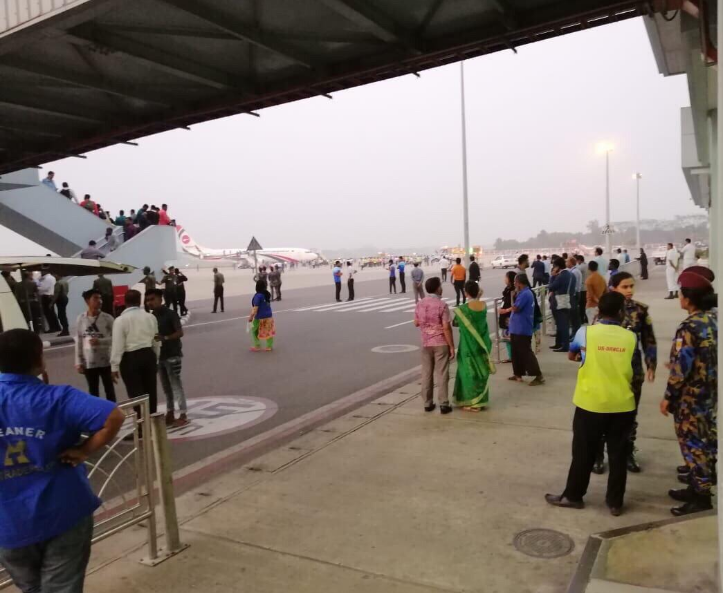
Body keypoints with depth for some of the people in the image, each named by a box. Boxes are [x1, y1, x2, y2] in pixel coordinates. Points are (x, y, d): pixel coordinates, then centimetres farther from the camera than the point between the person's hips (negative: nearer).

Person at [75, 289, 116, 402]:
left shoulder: (107, 318, -7)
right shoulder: (80, 319, -3)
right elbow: (78, 342, 2)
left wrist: (100, 341, -21)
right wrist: (78, 362, 2)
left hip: (106, 361, -1)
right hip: (88, 362, 1)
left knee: (109, 389, 10)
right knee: (93, 390, 13)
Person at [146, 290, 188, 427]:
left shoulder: (170, 314, -10)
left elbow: (180, 332, -16)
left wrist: (164, 338, -30)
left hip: (172, 354, -6)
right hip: (159, 355, 7)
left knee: (176, 385, -6)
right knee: (166, 387, 11)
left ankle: (183, 415, -2)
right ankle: (170, 414, 19)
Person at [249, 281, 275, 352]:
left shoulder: (258, 296, -18)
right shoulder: (267, 294, 5)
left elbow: (255, 308, -20)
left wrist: (251, 317, -14)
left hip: (260, 317, -7)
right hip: (269, 316, 7)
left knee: (254, 331, 12)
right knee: (269, 331, 13)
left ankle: (257, 347, 15)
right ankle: (269, 346, 18)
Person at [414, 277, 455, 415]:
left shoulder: (419, 304, 2)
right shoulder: (442, 305, -15)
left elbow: (416, 323, 12)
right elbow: (446, 327, -16)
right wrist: (452, 346, -10)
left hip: (425, 343, 5)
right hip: (441, 343, -4)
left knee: (426, 374, 11)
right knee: (442, 374, 2)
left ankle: (427, 403, 17)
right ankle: (443, 404, 6)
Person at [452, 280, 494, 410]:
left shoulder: (463, 309, -18)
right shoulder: (483, 305, -5)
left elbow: (455, 323, -2)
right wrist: (478, 297, 12)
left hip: (469, 345, -5)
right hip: (482, 343, 5)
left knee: (469, 372, 6)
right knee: (481, 371, 15)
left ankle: (472, 402, 12)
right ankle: (481, 401, 25)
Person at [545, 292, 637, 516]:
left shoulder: (585, 332, -7)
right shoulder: (630, 337, -3)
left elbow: (571, 355, 11)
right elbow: (633, 372, 8)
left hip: (591, 403, -1)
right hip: (622, 405, 2)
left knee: (583, 452, 10)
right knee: (618, 454, 13)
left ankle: (573, 496, 23)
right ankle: (615, 502, 23)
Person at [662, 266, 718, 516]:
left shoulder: (689, 328, -24)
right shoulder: (715, 318, 1)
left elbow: (680, 369, -22)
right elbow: (710, 358, 12)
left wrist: (668, 398, -11)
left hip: (692, 397, -8)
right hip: (712, 394, 8)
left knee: (694, 443, 4)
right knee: (706, 441, 20)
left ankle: (700, 496, 14)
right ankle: (699, 485, 36)